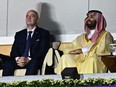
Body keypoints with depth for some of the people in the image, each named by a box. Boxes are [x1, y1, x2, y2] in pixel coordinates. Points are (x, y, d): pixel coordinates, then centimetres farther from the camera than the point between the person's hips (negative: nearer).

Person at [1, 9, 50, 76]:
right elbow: (14, 50, 14)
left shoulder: (44, 33, 11)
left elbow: (43, 51, -1)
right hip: (19, 61, 3)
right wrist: (18, 59, -11)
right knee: (7, 64, -28)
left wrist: (28, 60, -16)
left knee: (32, 64, -39)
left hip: (35, 61, -3)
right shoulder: (19, 34, 24)